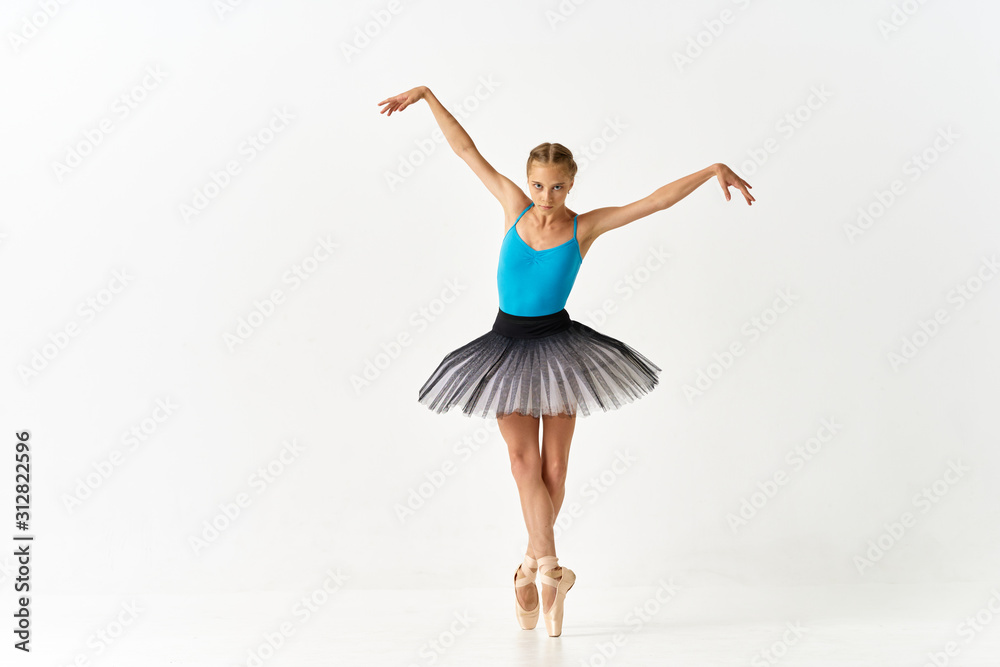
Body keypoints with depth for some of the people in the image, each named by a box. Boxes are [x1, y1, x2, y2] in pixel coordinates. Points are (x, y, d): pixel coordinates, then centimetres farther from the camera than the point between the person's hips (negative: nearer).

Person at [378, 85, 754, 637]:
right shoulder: (514, 205, -1)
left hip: (558, 347, -1)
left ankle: (530, 567, 23)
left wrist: (713, 170, -15)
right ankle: (549, 566, -2)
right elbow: (467, 149, 2)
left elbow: (656, 200, -9)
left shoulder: (585, 226, -6)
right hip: (507, 346, 1)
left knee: (553, 469, 4)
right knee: (524, 461, -7)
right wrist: (426, 95, 5)